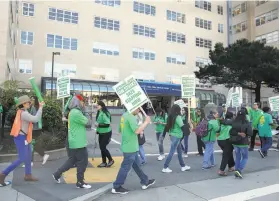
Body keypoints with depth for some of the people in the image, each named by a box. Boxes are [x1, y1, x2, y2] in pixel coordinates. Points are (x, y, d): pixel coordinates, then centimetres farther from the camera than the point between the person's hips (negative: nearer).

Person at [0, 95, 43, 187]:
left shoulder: (22, 112, 10)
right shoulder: (23, 113, -21)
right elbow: (36, 119, -29)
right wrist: (40, 107, -24)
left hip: (24, 137, 10)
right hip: (21, 138, -10)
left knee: (28, 156, 15)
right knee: (22, 159, -7)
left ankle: (28, 175, 24)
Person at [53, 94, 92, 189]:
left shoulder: (73, 112, 14)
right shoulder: (76, 113, -21)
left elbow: (82, 124, 16)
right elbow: (88, 124, -17)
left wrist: (86, 119, -2)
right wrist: (88, 118, 2)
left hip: (74, 142, 10)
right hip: (79, 143, -10)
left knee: (72, 161, 19)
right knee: (82, 162, 1)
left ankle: (57, 174, 28)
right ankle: (80, 182, 11)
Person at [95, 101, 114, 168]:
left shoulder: (104, 113, -22)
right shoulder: (99, 113, 4)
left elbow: (107, 124, -28)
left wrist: (98, 125, -26)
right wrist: (98, 130, 16)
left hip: (106, 133, -9)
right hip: (101, 133, 9)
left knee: (103, 147, -5)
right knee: (101, 148, 12)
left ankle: (111, 160, 15)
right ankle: (104, 162, 23)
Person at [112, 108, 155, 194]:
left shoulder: (124, 115, 9)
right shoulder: (131, 117, -21)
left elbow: (120, 130, 18)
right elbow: (137, 131, -31)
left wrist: (138, 131, 14)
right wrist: (146, 122, -18)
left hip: (129, 146, 10)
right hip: (130, 147, -10)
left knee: (136, 165, 19)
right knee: (125, 167, 3)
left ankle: (145, 182, 33)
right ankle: (116, 187, 15)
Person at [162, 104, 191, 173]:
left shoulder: (170, 117, 7)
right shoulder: (178, 117, -16)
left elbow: (167, 126, 10)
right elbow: (182, 127, -19)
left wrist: (163, 135, 14)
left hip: (172, 136, 8)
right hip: (176, 136, -8)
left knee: (179, 151, 17)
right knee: (172, 152, -2)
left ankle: (183, 166, 28)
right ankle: (165, 168, 3)